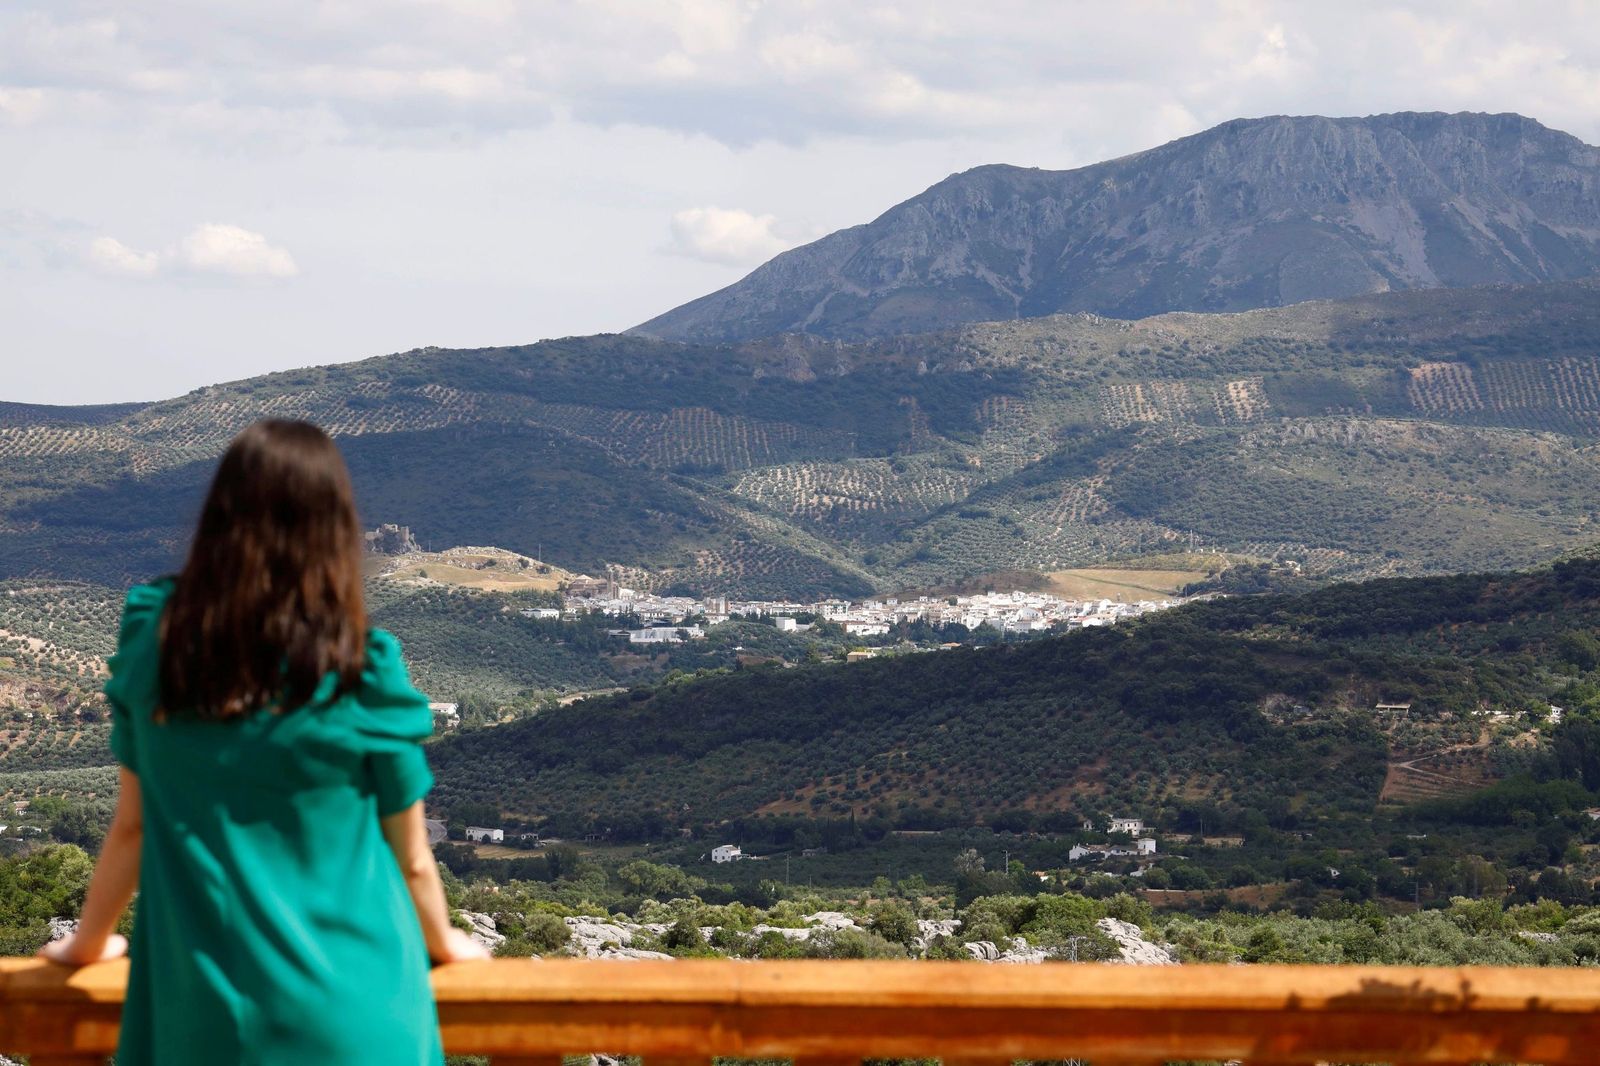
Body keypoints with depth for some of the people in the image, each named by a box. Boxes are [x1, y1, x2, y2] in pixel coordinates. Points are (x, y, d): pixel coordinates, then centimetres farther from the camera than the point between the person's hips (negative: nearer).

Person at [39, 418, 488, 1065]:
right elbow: (409, 855, 0)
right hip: (349, 1001, -2)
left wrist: (89, 941, 21)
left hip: (204, 1001, 2)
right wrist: (442, 941, 21)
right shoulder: (361, 668, -12)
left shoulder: (155, 639, -5)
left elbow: (132, 824, 4)